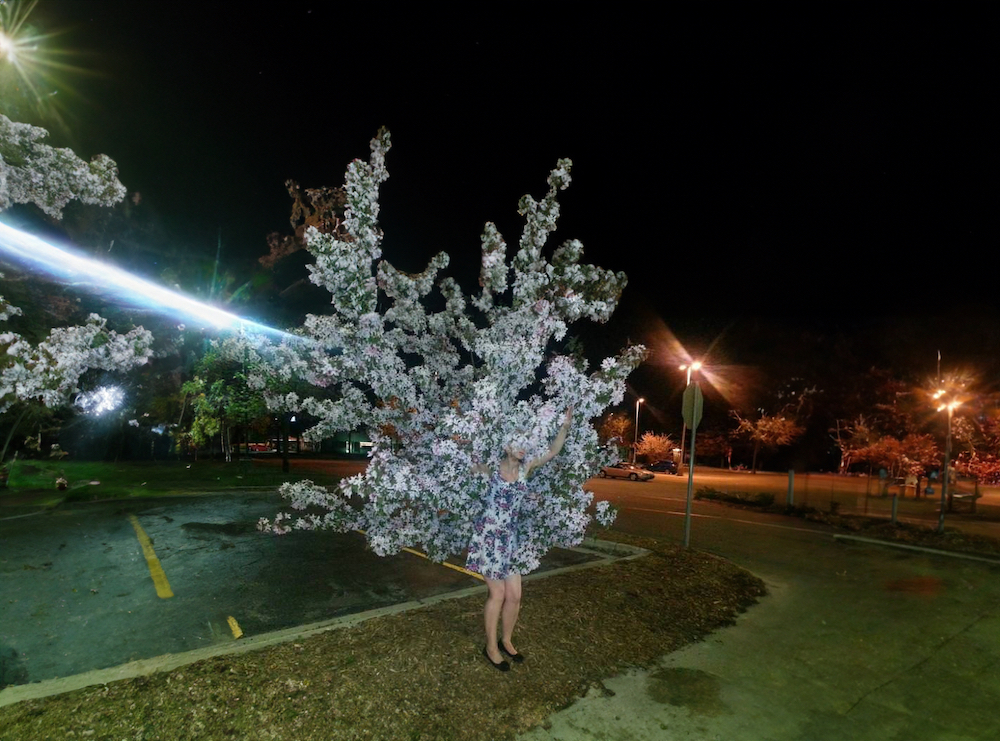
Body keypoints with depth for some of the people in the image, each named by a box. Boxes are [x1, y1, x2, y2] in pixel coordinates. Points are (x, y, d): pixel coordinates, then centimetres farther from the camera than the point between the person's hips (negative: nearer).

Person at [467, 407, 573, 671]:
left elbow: (553, 451, -2)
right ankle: (490, 647, 24)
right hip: (488, 535, -5)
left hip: (510, 537, 5)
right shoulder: (491, 468, -9)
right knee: (497, 594, 3)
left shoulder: (526, 468, 2)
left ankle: (506, 641, 34)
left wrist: (565, 425, -10)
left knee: (514, 595, 10)